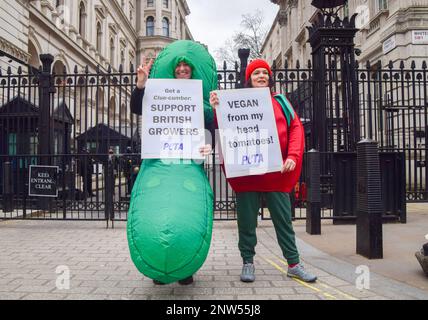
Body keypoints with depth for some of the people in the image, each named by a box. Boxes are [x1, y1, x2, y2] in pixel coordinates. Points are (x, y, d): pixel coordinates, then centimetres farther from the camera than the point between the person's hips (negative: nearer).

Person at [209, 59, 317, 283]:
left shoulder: (280, 102, 12)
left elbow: (296, 128, 6)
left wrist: (293, 156, -8)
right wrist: (217, 109, -18)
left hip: (276, 172, 2)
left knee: (283, 219, 9)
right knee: (247, 221, 8)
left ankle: (294, 264, 21)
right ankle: (248, 263, 23)